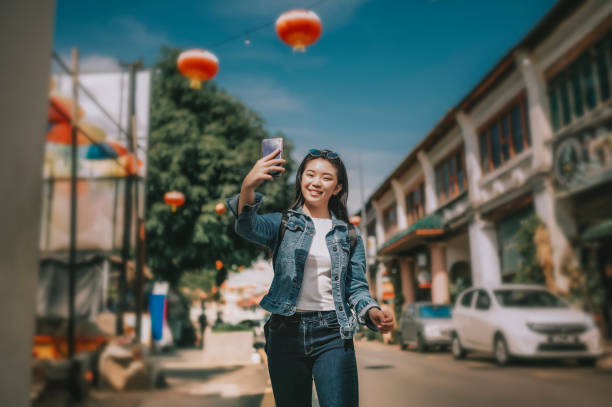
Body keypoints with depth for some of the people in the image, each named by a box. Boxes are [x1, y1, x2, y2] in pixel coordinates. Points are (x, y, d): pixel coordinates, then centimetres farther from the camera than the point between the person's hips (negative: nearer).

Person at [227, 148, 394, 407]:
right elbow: (248, 226, -17)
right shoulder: (282, 224, 5)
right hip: (286, 333, 0)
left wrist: (372, 311, -14)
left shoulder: (349, 236, 11)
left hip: (333, 335, 0)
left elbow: (356, 287, 9)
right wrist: (248, 186, -37)